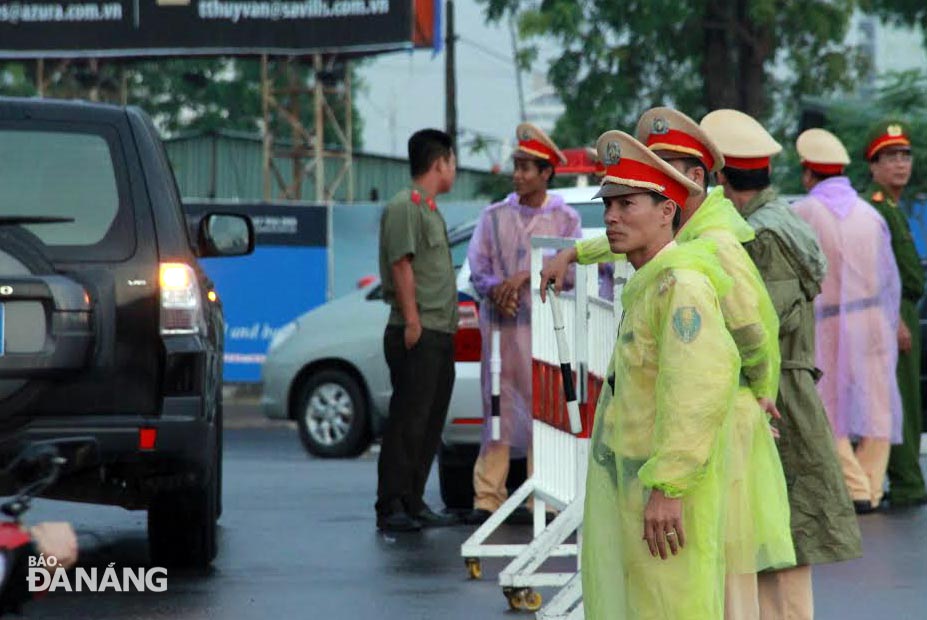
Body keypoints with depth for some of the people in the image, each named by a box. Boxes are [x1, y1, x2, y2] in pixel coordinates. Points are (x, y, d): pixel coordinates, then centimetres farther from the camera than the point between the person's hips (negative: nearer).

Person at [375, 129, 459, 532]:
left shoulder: (429, 209, 21)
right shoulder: (404, 207, -9)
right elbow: (402, 264, -16)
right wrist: (412, 321, -21)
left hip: (440, 333, 10)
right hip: (416, 333, -10)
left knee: (430, 423, 11)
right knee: (407, 420, -10)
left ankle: (413, 503, 15)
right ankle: (391, 507, -9)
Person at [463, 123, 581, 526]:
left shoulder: (565, 219, 7)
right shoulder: (494, 216, 12)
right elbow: (477, 267, 9)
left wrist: (525, 277, -14)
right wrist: (496, 291, -11)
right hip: (500, 323, 1)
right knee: (496, 406, -2)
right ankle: (488, 496, -2)